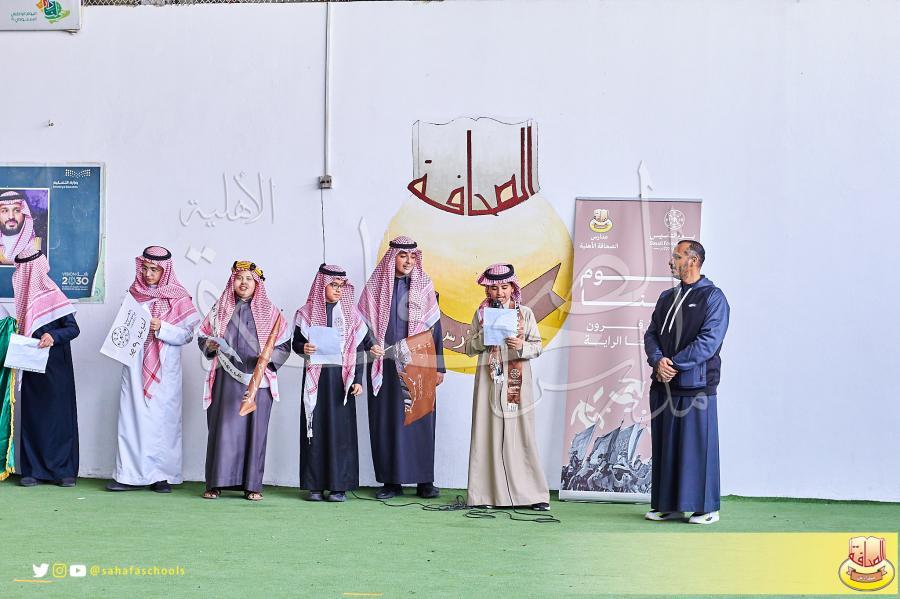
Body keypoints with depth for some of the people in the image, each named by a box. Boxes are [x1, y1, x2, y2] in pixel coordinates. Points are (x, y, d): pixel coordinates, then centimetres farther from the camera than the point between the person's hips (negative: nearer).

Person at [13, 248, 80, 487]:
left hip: (55, 368, -6)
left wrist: (53, 336, -30)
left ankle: (63, 470, 5)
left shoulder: (52, 296, -11)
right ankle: (35, 470, 9)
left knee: (59, 415, 0)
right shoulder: (25, 295, 7)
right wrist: (17, 333, -1)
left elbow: (73, 329, -14)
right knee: (33, 415, 5)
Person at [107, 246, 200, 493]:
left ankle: (162, 475, 5)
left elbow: (187, 334, -4)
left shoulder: (177, 298, 0)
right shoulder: (134, 293, 10)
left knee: (162, 419, -1)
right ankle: (132, 475, 2)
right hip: (135, 368, 3)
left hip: (164, 370, -3)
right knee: (133, 417, -1)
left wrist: (160, 327, -16)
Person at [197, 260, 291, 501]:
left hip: (258, 379, -1)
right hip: (226, 377, 1)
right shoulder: (220, 309, 11)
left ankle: (252, 485, 3)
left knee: (254, 428, -1)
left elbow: (284, 345, 6)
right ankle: (216, 483, 2)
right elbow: (203, 336, 18)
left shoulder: (269, 312, 6)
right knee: (223, 427, -3)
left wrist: (269, 358, -12)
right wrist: (210, 345, -3)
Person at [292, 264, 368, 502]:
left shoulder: (351, 314, 7)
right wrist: (303, 348, -15)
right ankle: (315, 485, 4)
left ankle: (339, 486, 2)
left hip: (341, 378, 0)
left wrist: (358, 380, -2)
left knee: (341, 430, -2)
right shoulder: (307, 313, 6)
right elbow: (296, 342, 9)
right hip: (315, 378, 0)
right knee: (315, 429, -1)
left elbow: (359, 349, 6)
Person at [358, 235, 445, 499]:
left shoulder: (424, 286, 7)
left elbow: (435, 327, 7)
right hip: (385, 364, 0)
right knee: (386, 420, 1)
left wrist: (438, 366, 4)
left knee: (420, 418, -1)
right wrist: (371, 345, -12)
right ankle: (391, 481, 7)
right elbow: (365, 322, 8)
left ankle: (424, 481, 5)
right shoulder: (377, 286, 6)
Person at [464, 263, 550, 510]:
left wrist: (522, 346, -14)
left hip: (517, 380, -1)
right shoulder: (482, 314, 9)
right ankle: (487, 494, 1)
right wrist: (485, 336, -8)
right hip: (489, 379, 1)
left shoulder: (525, 313, 7)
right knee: (488, 432, -2)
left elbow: (537, 346, 6)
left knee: (521, 432, -3)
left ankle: (534, 494, 0)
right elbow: (469, 347, 9)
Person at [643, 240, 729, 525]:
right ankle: (668, 505, 16)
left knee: (698, 446, -2)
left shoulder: (713, 297, -3)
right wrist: (658, 360, -8)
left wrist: (674, 364, -14)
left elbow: (709, 341, -12)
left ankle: (705, 507, 6)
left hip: (696, 384, -6)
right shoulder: (667, 297, 17)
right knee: (664, 445, 8)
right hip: (663, 384, 6)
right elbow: (651, 334, 12)